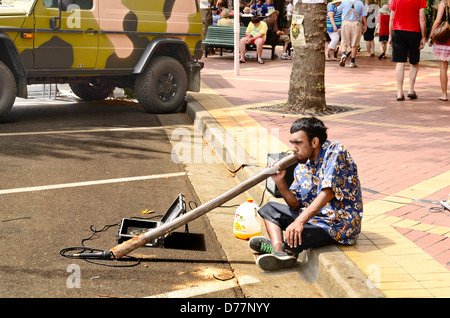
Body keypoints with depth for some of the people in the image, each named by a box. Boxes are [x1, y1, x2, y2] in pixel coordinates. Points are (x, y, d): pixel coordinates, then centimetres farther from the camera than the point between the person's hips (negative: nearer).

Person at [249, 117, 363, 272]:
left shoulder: (335, 152, -14)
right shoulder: (302, 166, 10)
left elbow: (328, 192, -25)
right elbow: (295, 204, 9)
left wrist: (300, 221, -33)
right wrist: (280, 182, -9)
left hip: (339, 223, -9)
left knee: (294, 238, -34)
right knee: (270, 209, 8)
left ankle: (275, 246, -1)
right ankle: (279, 252, -16)